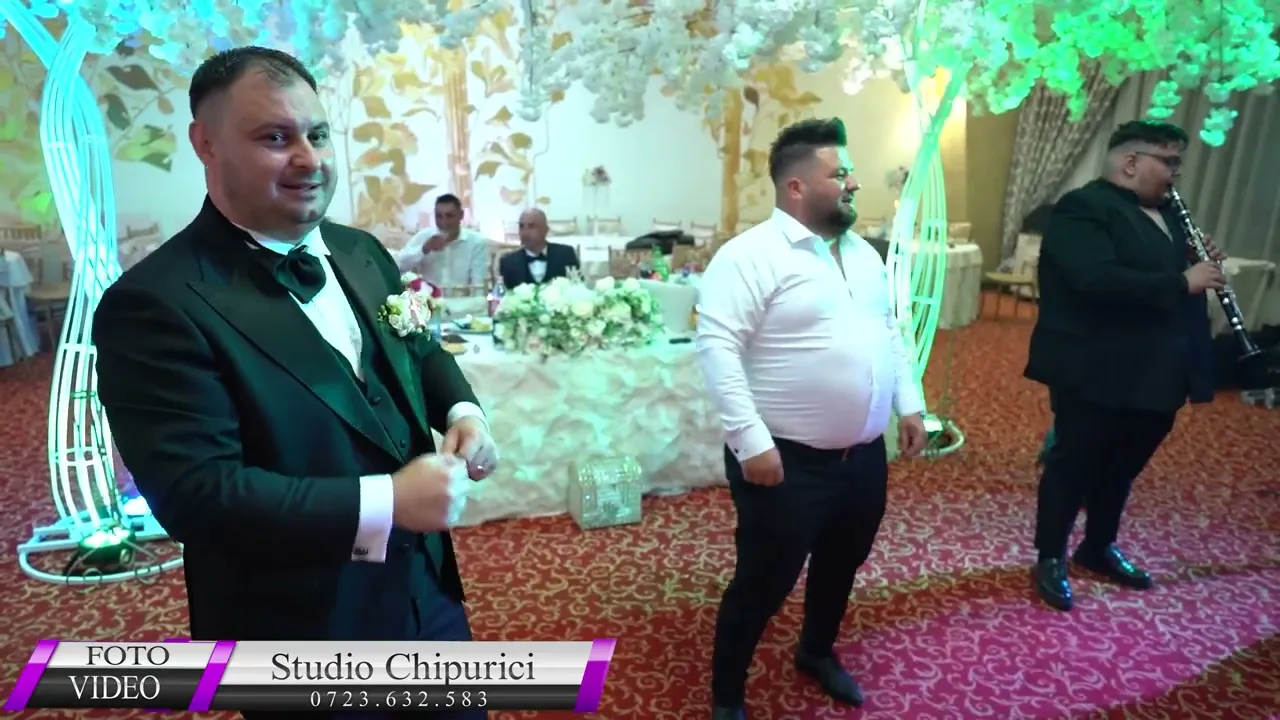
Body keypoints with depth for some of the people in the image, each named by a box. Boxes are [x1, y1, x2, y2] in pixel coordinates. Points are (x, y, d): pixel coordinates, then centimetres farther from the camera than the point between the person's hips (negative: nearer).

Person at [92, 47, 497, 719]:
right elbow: (194, 491, -23)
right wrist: (385, 504, -28)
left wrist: (461, 409, -6)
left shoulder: (361, 251, 2)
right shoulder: (154, 303, -19)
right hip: (303, 632, -6)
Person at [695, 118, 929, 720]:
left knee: (841, 564, 24)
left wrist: (910, 405, 13)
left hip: (865, 454, 8)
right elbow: (717, 346, -22)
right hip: (788, 460, -8)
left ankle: (817, 653, 51)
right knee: (764, 583, 6)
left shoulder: (863, 254, 11)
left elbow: (889, 333, 19)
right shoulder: (751, 256, -17)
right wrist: (751, 441, -25)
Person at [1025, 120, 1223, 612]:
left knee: (1123, 466, 19)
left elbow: (1171, 272, 21)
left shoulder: (1165, 213, 14)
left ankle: (1099, 547, 37)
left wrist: (1203, 266, 0)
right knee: (1073, 465, 4)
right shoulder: (1084, 208, -15)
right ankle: (1050, 559, 19)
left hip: (1154, 374, 9)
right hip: (1094, 373, -9)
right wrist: (1182, 283, -22)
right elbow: (1098, 279, -28)